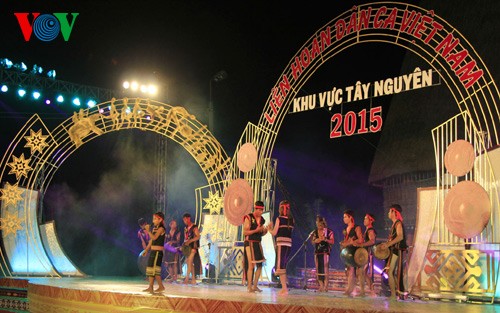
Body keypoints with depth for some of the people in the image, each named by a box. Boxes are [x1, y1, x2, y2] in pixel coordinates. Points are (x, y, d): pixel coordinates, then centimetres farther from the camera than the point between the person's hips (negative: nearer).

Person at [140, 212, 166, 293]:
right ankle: (150, 287, 13)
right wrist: (146, 249, 17)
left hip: (158, 252, -9)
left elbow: (154, 237, -22)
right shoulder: (154, 228, 15)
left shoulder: (161, 228, -10)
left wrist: (148, 231, -28)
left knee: (154, 269, -10)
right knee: (150, 269, 8)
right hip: (153, 251, 9)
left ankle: (161, 286, -4)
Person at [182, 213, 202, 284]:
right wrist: (184, 244, 4)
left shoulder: (194, 227, -8)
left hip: (193, 247, -8)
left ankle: (186, 279, -17)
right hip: (187, 247, 8)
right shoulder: (186, 228, 15)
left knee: (189, 262, -14)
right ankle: (193, 279, 12)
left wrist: (190, 241, -23)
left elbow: (198, 236, -15)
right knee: (190, 263, 8)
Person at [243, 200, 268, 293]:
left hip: (258, 244, 7)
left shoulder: (261, 220, 12)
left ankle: (255, 286, 14)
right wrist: (256, 230, -23)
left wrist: (265, 231, -3)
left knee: (260, 266, 6)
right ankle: (249, 287, -5)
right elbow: (245, 232, -14)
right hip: (250, 243, -7)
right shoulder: (248, 218, -9)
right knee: (251, 265, -9)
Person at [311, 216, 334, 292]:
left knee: (325, 269, -10)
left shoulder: (328, 231, -1)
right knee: (318, 269, 3)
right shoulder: (315, 232, 13)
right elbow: (313, 241, 14)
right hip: (317, 252, 5)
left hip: (325, 252, -5)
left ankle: (325, 286, -9)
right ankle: (321, 286, 9)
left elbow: (332, 241, -5)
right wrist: (315, 241, -8)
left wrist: (325, 239, -19)